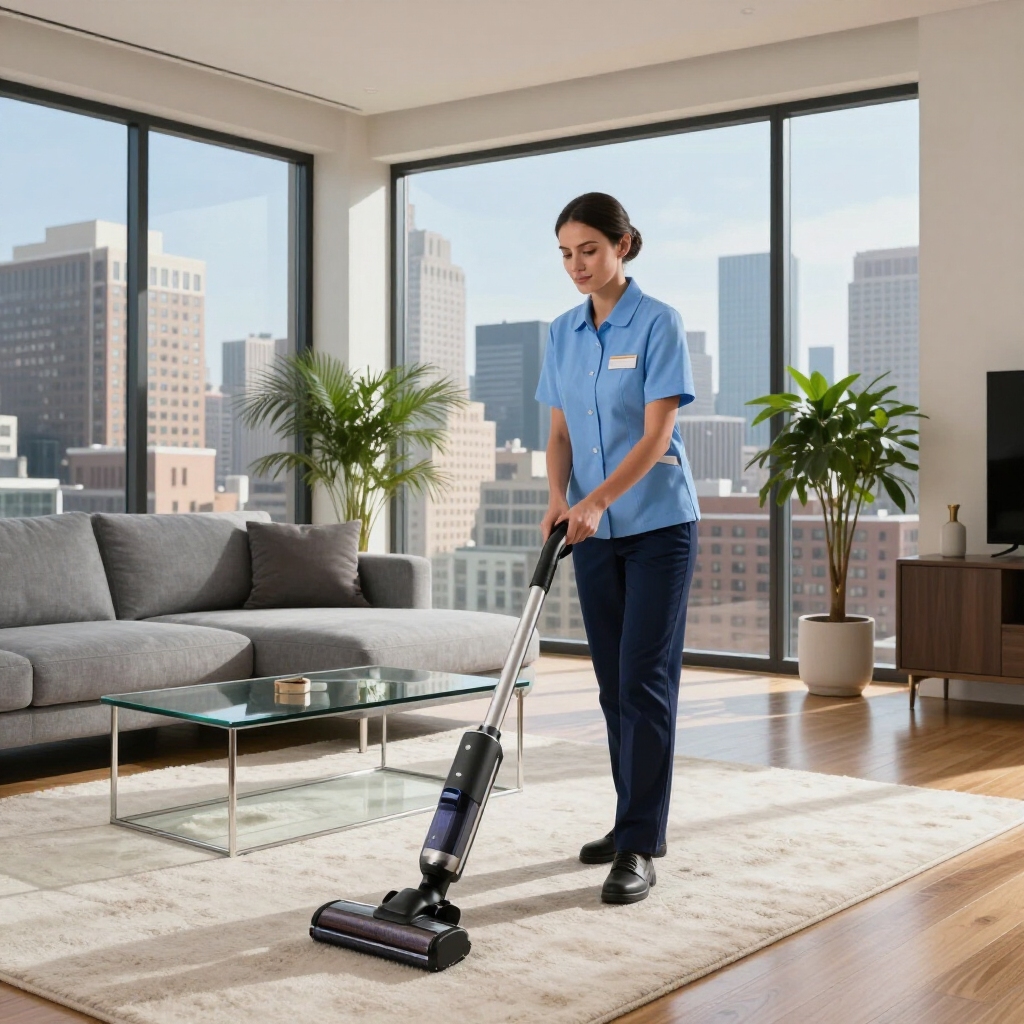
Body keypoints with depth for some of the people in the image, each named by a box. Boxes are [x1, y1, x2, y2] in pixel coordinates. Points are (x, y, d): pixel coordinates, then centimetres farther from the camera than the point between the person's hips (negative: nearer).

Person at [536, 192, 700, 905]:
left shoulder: (658, 324, -10)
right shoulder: (563, 334, 9)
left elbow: (657, 434, -16)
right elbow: (560, 432, 9)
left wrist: (597, 499, -25)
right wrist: (559, 498, -8)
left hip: (657, 525, -6)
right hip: (595, 531, 6)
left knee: (645, 681, -8)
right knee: (615, 683, 10)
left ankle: (640, 850, -5)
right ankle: (636, 823, 22)